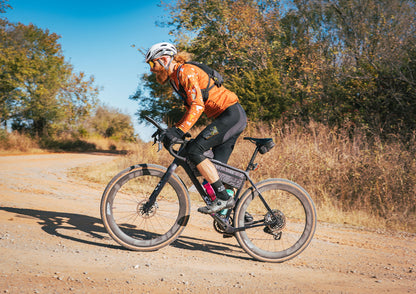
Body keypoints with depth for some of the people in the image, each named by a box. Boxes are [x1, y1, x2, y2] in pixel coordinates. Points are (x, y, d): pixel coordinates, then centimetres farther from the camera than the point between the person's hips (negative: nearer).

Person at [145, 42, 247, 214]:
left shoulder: (185, 71, -13)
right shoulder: (176, 78, 18)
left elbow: (197, 106, -25)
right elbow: (190, 109, 22)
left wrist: (179, 132, -31)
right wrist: (173, 129, 12)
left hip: (232, 115, -10)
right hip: (230, 117, 10)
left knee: (194, 150, -18)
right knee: (216, 167, 7)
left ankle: (224, 198, -15)